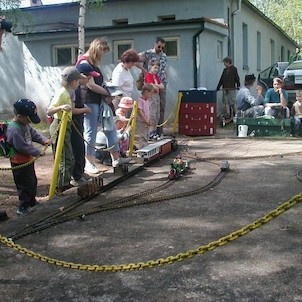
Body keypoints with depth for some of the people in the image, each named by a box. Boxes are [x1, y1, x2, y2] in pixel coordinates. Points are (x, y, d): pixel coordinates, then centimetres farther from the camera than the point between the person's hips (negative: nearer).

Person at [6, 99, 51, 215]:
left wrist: (43, 140, -6)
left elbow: (33, 133, 13)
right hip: (20, 163, -10)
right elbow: (22, 147, -29)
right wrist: (38, 152, -21)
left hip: (28, 159, 10)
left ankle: (32, 202, 39)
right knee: (25, 185, 0)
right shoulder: (14, 130, -29)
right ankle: (23, 208, 13)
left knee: (33, 181, 22)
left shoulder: (25, 123, 2)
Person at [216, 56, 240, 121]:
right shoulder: (225, 70, 15)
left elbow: (237, 78, -4)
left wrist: (238, 86, -10)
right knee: (226, 102, 4)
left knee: (233, 102, -3)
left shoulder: (234, 69, -2)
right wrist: (218, 88, 16)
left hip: (231, 88, -6)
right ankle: (228, 115, 8)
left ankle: (236, 114, 6)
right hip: (225, 88, 6)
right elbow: (221, 80, 17)